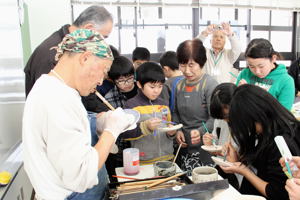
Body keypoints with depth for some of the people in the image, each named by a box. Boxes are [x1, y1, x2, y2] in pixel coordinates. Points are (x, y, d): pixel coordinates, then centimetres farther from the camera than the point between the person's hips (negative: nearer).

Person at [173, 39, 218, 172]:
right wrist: (177, 130, 3)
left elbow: (214, 118, -15)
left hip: (204, 145, -6)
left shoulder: (210, 84, -12)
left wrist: (200, 131, -31)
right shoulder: (180, 85, 8)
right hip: (184, 145, 6)